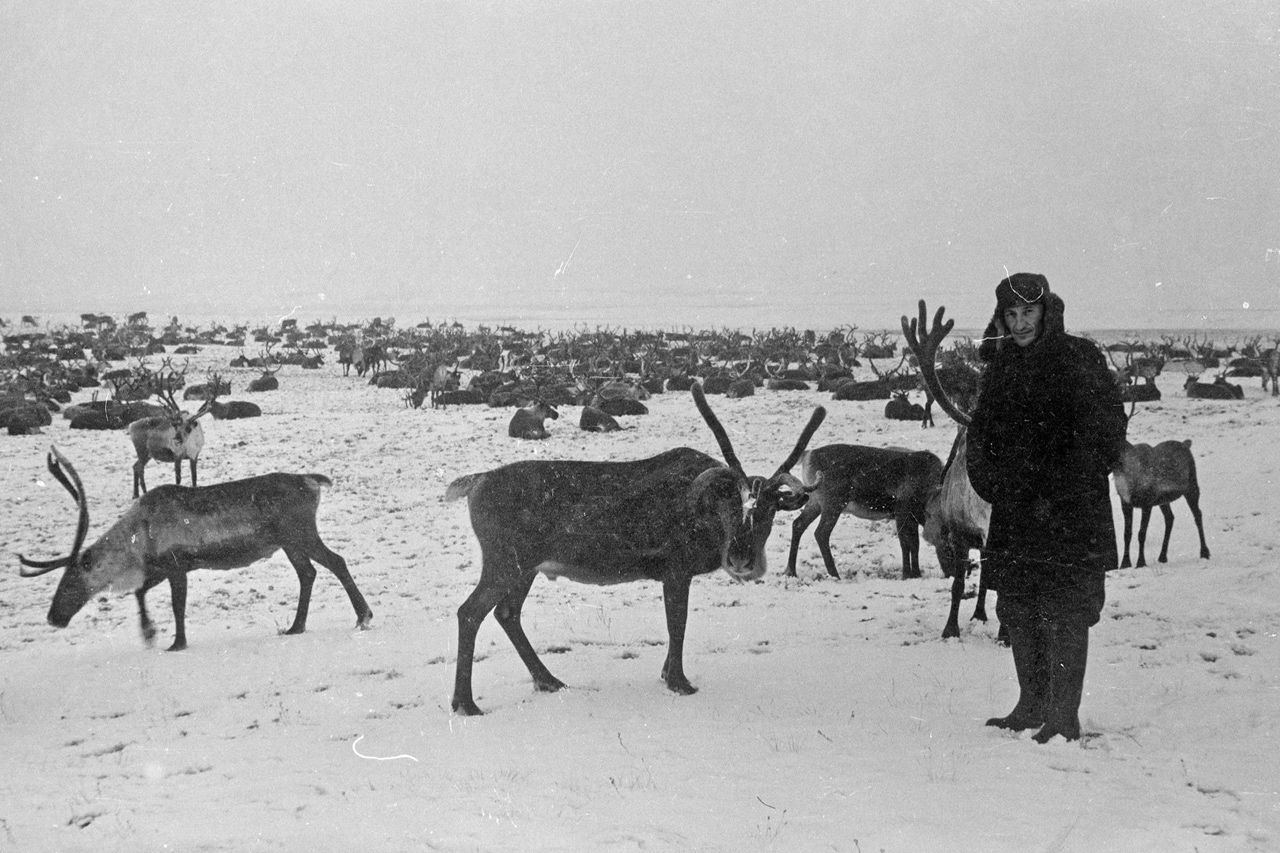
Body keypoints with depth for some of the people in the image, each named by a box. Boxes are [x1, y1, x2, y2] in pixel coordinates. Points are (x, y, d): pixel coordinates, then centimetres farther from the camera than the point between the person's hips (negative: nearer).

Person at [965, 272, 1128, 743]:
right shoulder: (1001, 365, 12)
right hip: (1014, 515, 6)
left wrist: (1060, 495, -15)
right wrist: (990, 482, 1)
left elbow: (1106, 430, -11)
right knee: (1018, 610, 10)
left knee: (1065, 613, -6)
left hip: (1071, 514, -6)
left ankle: (1064, 716, -1)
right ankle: (1031, 706, 21)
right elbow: (981, 432, 18)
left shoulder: (1079, 358, -6)